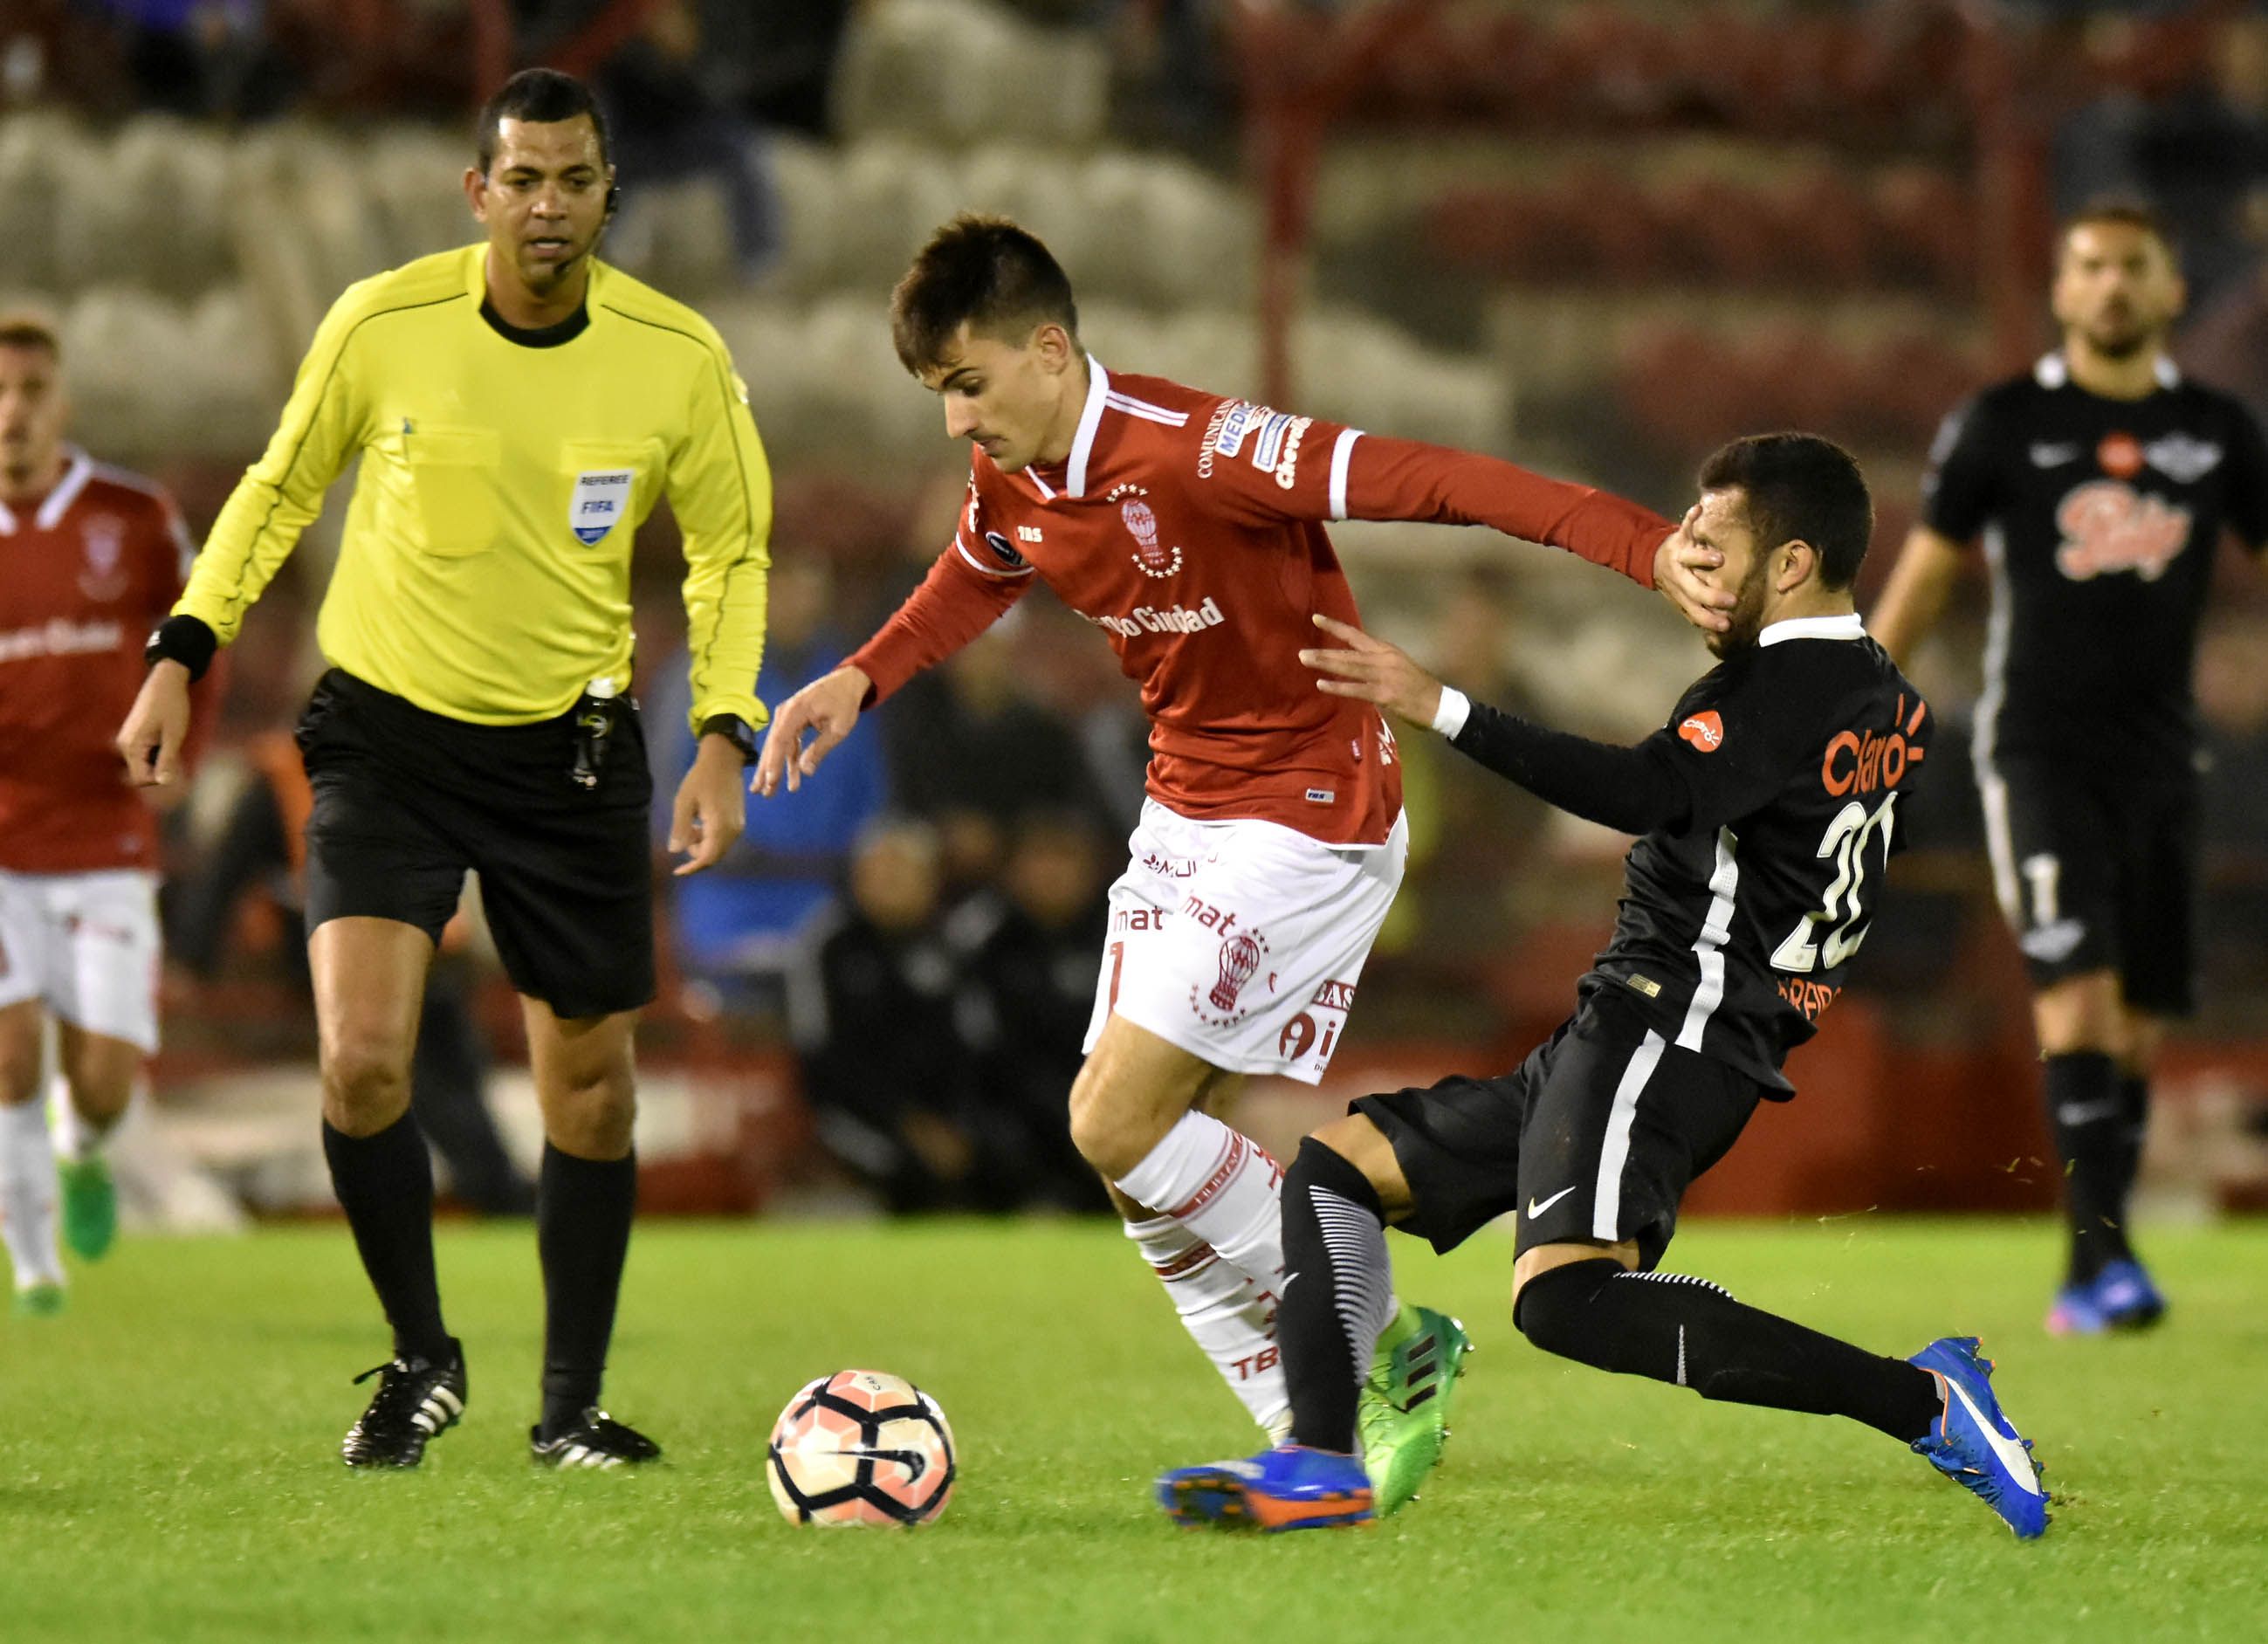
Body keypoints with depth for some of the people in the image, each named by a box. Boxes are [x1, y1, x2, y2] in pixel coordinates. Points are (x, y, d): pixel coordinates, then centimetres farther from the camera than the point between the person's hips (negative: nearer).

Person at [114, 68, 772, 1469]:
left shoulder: (678, 357, -9)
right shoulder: (383, 325, -12)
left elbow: (729, 553, 5)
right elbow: (280, 488, 5)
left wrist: (723, 737, -6)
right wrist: (184, 654, 0)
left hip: (571, 749, 2)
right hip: (386, 733, -1)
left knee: (592, 1086, 6)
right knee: (364, 1059, -17)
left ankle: (571, 1407, 22)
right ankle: (423, 1364, 6)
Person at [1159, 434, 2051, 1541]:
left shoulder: (1788, 685, -11)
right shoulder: (1892, 709, 18)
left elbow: (1643, 792, -25)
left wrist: (1437, 706, -27)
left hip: (1662, 1033, -11)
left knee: (1564, 1296, -33)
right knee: (1333, 1167, 12)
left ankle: (1924, 1401, -26)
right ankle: (1319, 1467, -3)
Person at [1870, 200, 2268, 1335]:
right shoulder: (2001, 427, 0)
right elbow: (1919, 580, 6)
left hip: (2159, 758, 4)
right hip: (2040, 752, -4)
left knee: (2138, 1029, 5)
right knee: (2078, 996, -19)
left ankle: (2085, 1281, 17)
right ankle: (2105, 1253, -24)